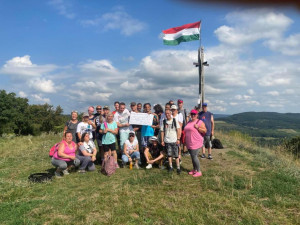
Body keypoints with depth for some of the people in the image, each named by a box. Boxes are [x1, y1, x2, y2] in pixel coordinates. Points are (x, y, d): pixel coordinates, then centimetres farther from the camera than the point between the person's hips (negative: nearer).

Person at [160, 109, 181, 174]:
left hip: (174, 141, -2)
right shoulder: (164, 122, 5)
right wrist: (162, 140, 4)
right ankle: (170, 167, 18)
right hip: (167, 141, 2)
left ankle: (178, 168, 7)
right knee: (169, 155, 7)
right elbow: (162, 131, 8)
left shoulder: (175, 121, 1)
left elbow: (178, 130, -1)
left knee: (176, 155, -1)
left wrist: (178, 139, -7)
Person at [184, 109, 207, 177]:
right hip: (189, 143, 7)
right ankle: (194, 170, 24)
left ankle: (199, 172, 2)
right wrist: (185, 140, 21)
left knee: (194, 156, -9)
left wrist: (197, 127, -19)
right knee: (192, 156, 13)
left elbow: (205, 130, -10)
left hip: (196, 143, -7)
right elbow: (186, 132, 25)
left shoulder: (199, 122, -5)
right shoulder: (189, 122, 17)